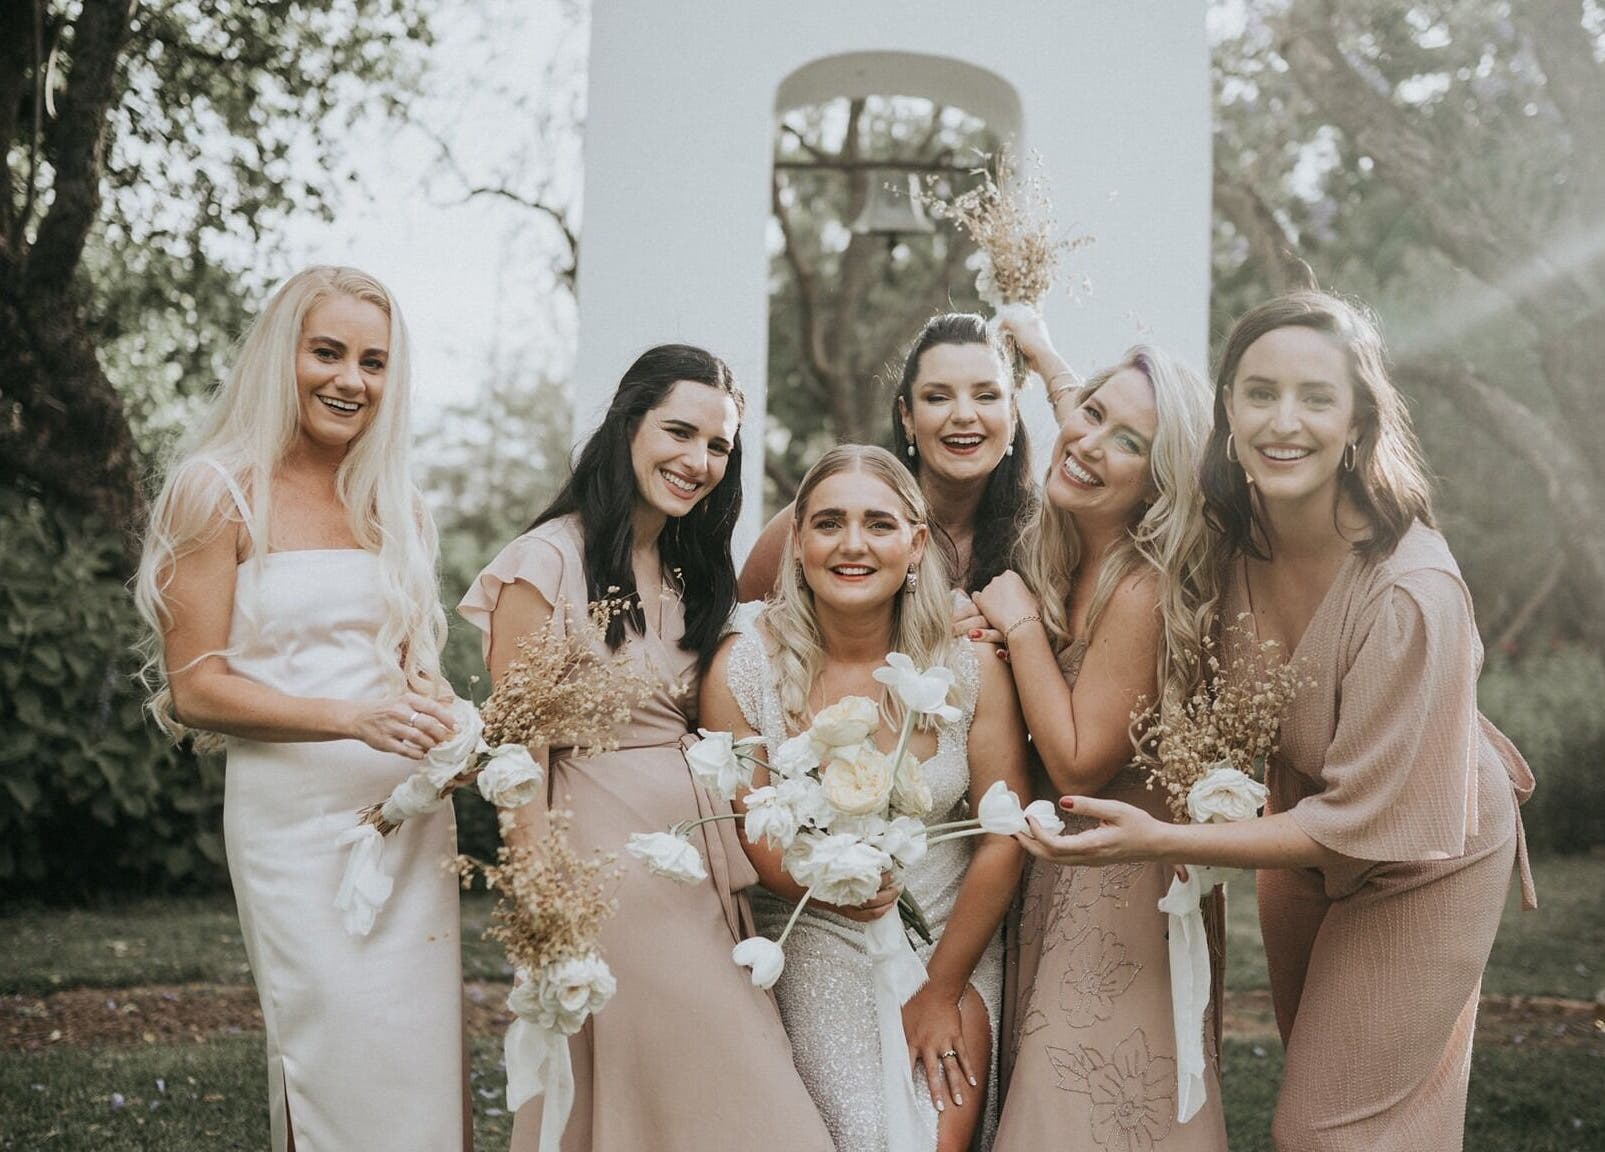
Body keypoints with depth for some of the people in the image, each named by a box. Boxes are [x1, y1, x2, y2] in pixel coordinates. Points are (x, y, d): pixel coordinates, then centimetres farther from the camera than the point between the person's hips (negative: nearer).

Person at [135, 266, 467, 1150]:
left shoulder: (394, 506, 14)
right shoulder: (222, 493, -2)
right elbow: (194, 686, -8)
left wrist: (444, 724, 1)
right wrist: (353, 720, -20)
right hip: (298, 814, -5)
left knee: (422, 1058, 6)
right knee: (341, 1061, -6)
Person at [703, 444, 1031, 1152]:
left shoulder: (969, 662, -10)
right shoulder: (744, 668, -11)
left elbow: (1003, 838, -6)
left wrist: (943, 990, -5)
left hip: (955, 941, 1)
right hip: (815, 947, -1)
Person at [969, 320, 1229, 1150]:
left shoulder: (1143, 589, -27)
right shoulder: (1065, 552, -3)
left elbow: (1079, 766, -25)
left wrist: (1020, 623, -21)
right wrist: (1046, 359, 20)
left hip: (1119, 887, -9)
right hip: (1059, 870, 9)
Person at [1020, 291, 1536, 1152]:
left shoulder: (1411, 591, -36)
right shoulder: (1232, 531, -18)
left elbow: (1362, 823, -30)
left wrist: (1160, 841, -34)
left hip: (1419, 864, -6)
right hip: (1302, 838, 6)